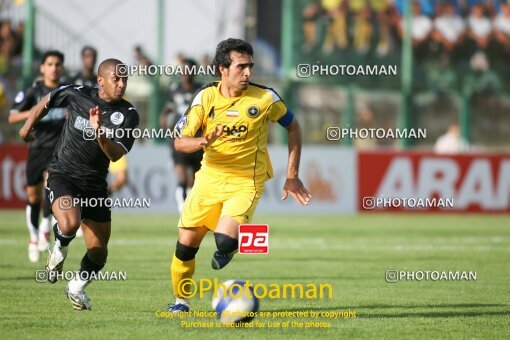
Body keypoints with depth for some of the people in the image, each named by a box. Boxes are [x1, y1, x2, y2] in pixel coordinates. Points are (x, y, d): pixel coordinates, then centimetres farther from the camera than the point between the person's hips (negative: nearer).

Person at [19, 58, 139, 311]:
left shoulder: (128, 115, -7)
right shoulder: (76, 95, -9)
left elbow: (116, 154, -17)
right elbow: (45, 103, 12)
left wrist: (99, 133, -34)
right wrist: (28, 126, 25)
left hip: (95, 185, 3)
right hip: (63, 174, -3)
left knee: (98, 252, 3)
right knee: (69, 224, -31)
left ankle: (77, 287, 33)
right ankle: (60, 249, 5)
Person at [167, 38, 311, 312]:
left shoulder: (264, 98, -10)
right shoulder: (206, 97, -5)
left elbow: (293, 127, 6)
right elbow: (180, 142, -6)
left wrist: (292, 176, 2)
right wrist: (204, 141, -30)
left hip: (246, 182, -3)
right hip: (210, 177, 3)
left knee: (225, 241, -25)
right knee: (185, 246, 5)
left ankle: (227, 249, 13)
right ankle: (180, 300, 29)